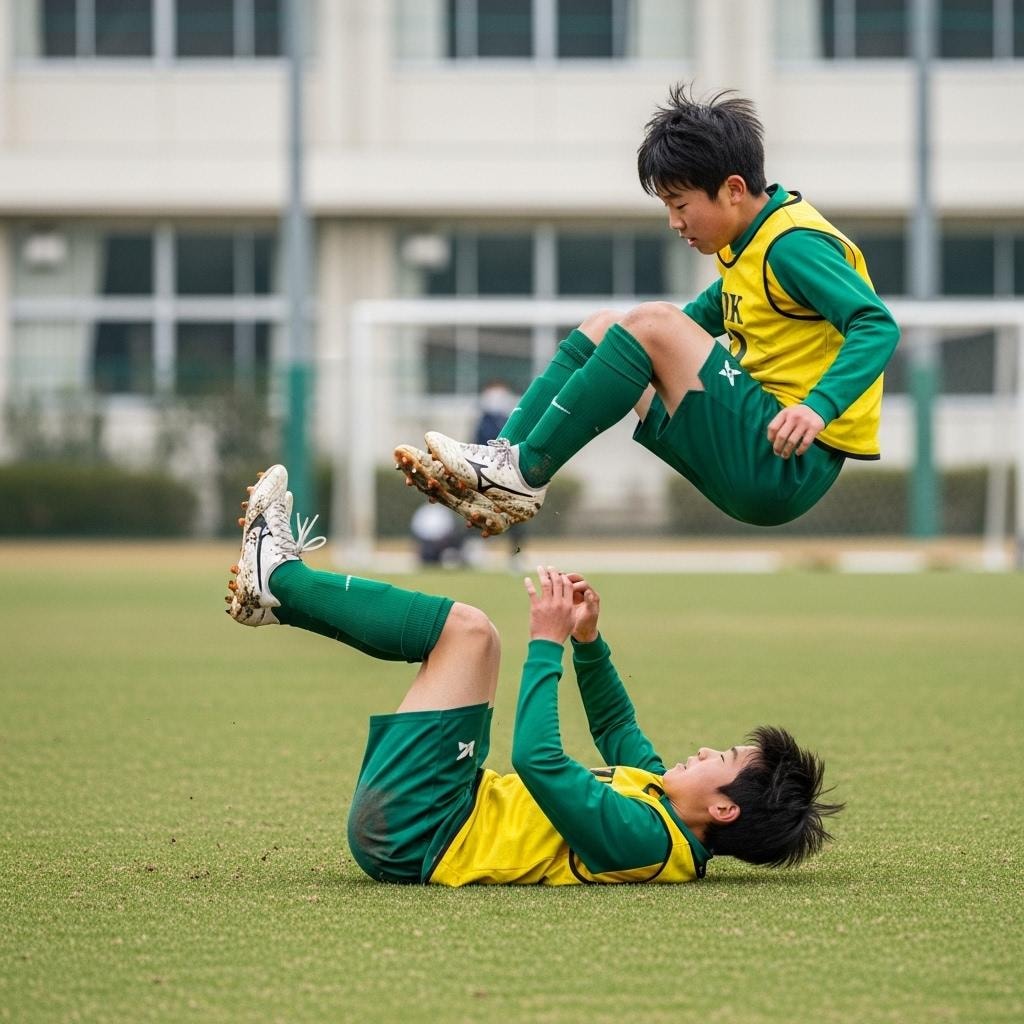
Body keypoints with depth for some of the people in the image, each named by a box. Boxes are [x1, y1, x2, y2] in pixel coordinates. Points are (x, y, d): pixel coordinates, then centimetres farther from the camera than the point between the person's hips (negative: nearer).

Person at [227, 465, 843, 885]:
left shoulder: (645, 838, -26)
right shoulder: (665, 812, 3)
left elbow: (537, 759, -35)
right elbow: (618, 728, 21)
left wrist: (549, 644, -26)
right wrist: (587, 639, 8)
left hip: (409, 833, -9)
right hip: (423, 831, 9)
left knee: (468, 628, -12)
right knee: (461, 631, 18)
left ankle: (280, 576, 4)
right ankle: (278, 594, 20)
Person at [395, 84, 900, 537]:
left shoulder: (795, 245, -14)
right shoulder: (749, 241, 14)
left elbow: (877, 326, -24)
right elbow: (708, 313, 32)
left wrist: (818, 408, -37)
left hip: (790, 467, -10)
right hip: (754, 448, 10)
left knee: (651, 325, -22)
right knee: (603, 327, 9)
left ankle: (525, 473, -17)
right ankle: (504, 465, -7)